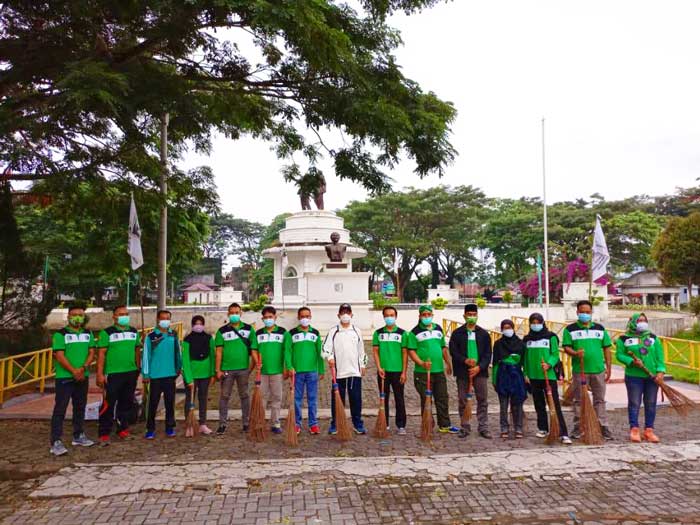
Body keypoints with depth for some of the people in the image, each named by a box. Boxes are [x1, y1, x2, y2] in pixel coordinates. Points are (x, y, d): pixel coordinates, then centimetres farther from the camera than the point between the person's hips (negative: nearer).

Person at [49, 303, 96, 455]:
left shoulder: (88, 334, 10)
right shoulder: (60, 334, -5)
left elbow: (92, 353, 5)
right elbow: (59, 356, -12)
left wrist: (83, 368, -12)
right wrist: (74, 371, -18)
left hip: (83, 377, 5)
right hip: (64, 377, -5)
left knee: (80, 407, 13)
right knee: (60, 409, -6)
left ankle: (78, 436, 25)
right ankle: (56, 442, -4)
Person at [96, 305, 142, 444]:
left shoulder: (134, 332, 10)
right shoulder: (107, 333, -4)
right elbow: (101, 353, -7)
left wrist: (138, 368, 16)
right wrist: (100, 373, -11)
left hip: (131, 373, 5)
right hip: (113, 373, -5)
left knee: (126, 403, 13)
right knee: (109, 404, -3)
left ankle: (123, 428, 26)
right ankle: (104, 433, 7)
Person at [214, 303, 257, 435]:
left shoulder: (249, 329, 4)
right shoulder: (222, 331, 3)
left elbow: (253, 349, 3)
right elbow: (219, 351, 1)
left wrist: (252, 366, -6)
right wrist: (218, 370, -4)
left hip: (243, 369, 0)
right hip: (226, 369, 0)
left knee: (245, 396, 9)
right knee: (224, 396, 5)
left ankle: (246, 423, 18)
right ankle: (222, 424, 14)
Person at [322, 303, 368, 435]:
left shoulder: (356, 331, 11)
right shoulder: (333, 331, 2)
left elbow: (361, 350, 17)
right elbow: (326, 347, -7)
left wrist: (363, 364, 15)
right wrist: (329, 357, -25)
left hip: (355, 371, 2)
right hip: (338, 372, -2)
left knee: (356, 399, 4)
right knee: (337, 399, 5)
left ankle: (358, 424, 13)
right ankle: (335, 424, 15)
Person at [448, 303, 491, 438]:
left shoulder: (484, 334, 8)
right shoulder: (457, 333, 4)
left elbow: (488, 354, 4)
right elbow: (453, 351, -2)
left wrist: (479, 367, -11)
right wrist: (465, 360, -18)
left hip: (480, 371, 1)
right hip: (462, 372, -1)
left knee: (483, 401, 3)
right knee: (463, 401, 5)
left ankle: (483, 428, 13)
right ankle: (465, 428, 15)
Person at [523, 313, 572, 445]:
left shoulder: (551, 337, 0)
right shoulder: (527, 339, 10)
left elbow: (555, 354, -4)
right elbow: (525, 358, 13)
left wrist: (549, 364, -21)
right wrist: (526, 373, 7)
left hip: (549, 375, -4)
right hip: (533, 376, 4)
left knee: (555, 404, -8)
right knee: (539, 404, 12)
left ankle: (564, 434, -8)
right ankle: (543, 429, 25)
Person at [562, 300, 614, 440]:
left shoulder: (600, 328, 11)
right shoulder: (570, 329, 2)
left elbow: (607, 348, 12)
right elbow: (566, 347, -3)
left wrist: (609, 367, 7)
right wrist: (575, 353, -25)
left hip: (598, 370, 2)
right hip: (579, 371, -2)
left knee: (599, 400, 8)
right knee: (579, 401, 5)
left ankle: (603, 427, 13)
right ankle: (578, 428, 12)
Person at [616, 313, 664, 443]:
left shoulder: (653, 338, 9)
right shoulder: (624, 339, 0)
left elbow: (659, 356, 4)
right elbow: (619, 354, -2)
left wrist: (660, 370, -8)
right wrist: (632, 361, -18)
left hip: (652, 377, 3)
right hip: (634, 376, -3)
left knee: (651, 404, 7)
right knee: (634, 403, -1)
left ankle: (649, 431, 16)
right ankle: (634, 430, 5)